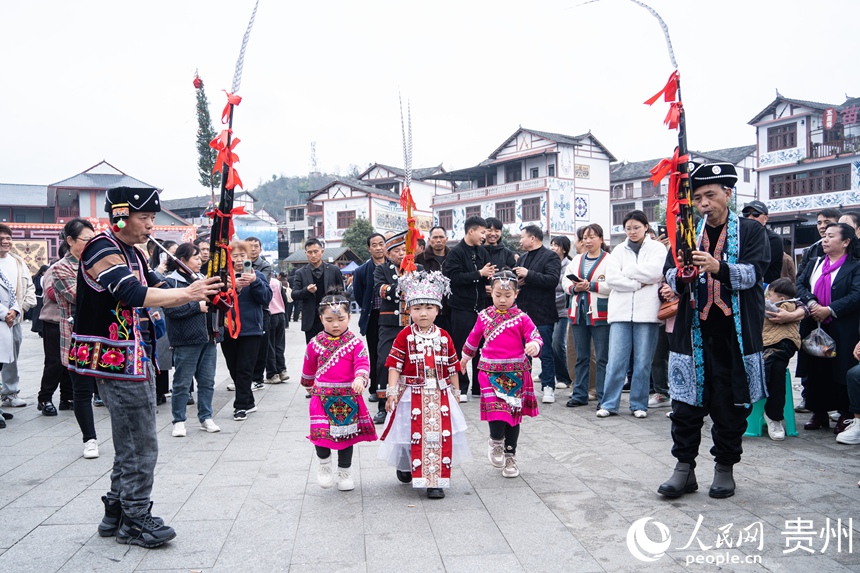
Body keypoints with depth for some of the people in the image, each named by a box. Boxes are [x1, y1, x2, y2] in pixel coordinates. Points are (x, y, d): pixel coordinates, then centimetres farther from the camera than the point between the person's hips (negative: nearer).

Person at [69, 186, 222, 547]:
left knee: (129, 445, 18)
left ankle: (116, 514, 30)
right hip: (118, 361, -10)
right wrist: (187, 293, -33)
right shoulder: (102, 250, -15)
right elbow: (131, 294, -30)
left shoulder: (132, 253, 16)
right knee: (141, 447, -3)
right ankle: (135, 521, 10)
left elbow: (157, 291, 14)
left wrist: (199, 292, -1)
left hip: (136, 359, 10)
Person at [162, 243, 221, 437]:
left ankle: (206, 417, 22)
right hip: (186, 342, -7)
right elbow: (170, 309, -18)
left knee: (207, 381, 11)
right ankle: (179, 421, 14)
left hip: (208, 339, 7)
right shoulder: (171, 281, -6)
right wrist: (197, 306, -16)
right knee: (182, 383, 3)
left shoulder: (201, 279, 16)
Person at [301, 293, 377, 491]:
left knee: (346, 435, 11)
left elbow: (362, 363, -15)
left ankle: (344, 473, 30)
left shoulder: (355, 343, -5)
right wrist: (308, 385, 27)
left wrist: (360, 379, -34)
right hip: (322, 396, 0)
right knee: (320, 434, -10)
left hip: (348, 397, 0)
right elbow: (309, 367, 16)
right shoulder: (315, 343, 1)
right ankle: (324, 463, 21)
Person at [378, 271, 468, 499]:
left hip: (440, 396, 2)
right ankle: (405, 467, 34)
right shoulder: (405, 336, -6)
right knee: (412, 436, 4)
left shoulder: (444, 337, 3)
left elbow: (452, 367, 10)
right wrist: (392, 392, -13)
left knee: (441, 436, -1)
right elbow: (394, 365, -7)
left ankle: (437, 481, 9)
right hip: (412, 395, -2)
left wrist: (455, 392, 12)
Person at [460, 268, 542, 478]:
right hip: (490, 371, 0)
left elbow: (536, 336, -9)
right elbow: (474, 337, 20)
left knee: (514, 414, 8)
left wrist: (534, 345, -32)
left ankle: (510, 457, 24)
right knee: (496, 410, -17)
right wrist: (465, 357, 32)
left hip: (515, 372, 0)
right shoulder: (485, 316, 5)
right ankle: (496, 442, 14)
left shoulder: (521, 318, -2)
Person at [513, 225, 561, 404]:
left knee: (545, 353, 0)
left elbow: (553, 280, -18)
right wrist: (516, 282, 0)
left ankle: (548, 387, 9)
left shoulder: (550, 257, -5)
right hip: (522, 314, 7)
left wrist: (528, 275, -20)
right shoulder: (522, 259, 19)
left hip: (542, 315, -7)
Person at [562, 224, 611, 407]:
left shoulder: (609, 260, -4)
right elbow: (565, 282, 11)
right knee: (581, 356, 12)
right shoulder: (577, 260, 15)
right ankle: (579, 394, 20)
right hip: (578, 313, 6)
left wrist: (591, 285, -19)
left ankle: (603, 397, 7)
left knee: (602, 358, -1)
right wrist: (575, 288, -8)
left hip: (600, 314, -6)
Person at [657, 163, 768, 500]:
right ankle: (684, 469, 12)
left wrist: (719, 267, -29)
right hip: (693, 332, 2)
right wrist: (681, 274, -20)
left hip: (735, 332, -2)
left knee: (731, 404, 7)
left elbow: (754, 272, -11)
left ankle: (725, 468, 22)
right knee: (686, 403, 2)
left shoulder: (751, 231, 4)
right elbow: (670, 278, 4)